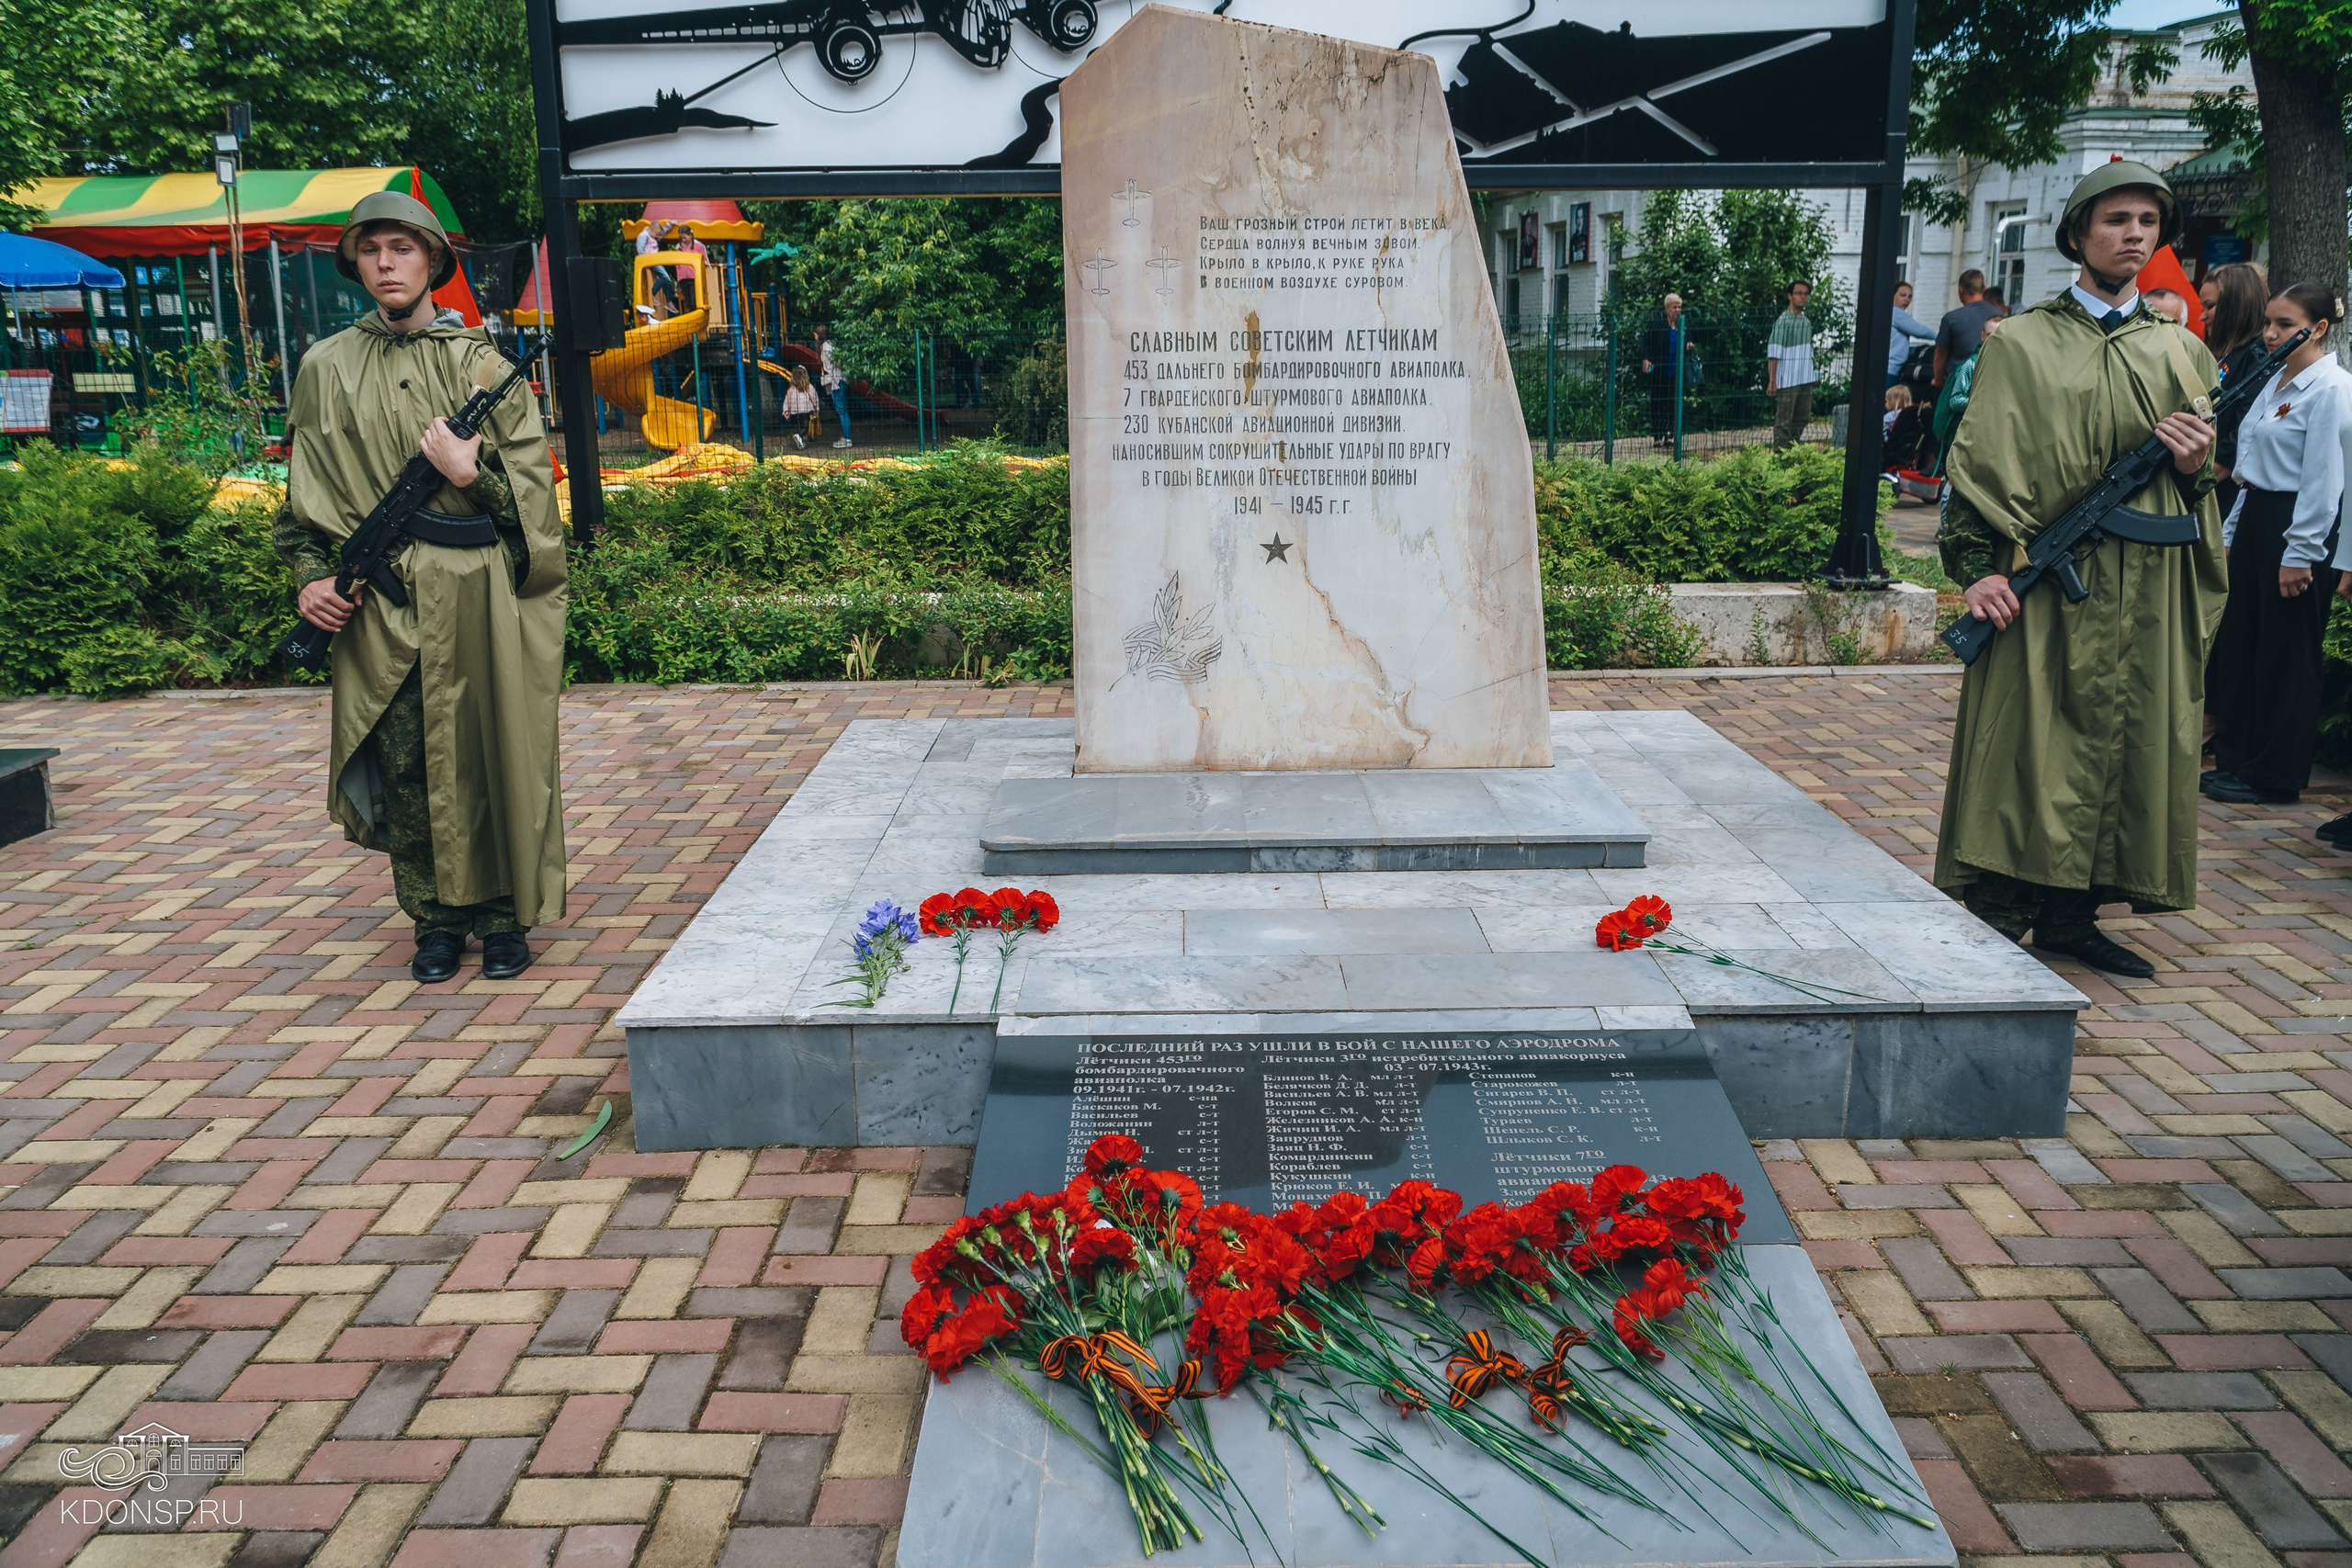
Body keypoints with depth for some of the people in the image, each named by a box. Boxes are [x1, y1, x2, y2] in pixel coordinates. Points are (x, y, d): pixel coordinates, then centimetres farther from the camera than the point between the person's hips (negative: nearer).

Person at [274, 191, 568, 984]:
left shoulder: (479, 362, 6)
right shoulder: (327, 369, 9)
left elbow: (532, 482, 4)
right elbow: (306, 493, 13)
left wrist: (470, 477, -14)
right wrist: (311, 573, 2)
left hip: (481, 595, -1)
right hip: (381, 601, 1)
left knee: (491, 753, 2)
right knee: (404, 765, 3)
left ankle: (501, 913, 15)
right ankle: (436, 918, 16)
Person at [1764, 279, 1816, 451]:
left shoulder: (1807, 321, 14)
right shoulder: (1783, 321, -9)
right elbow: (1773, 353, -13)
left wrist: (1813, 374, 18)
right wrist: (1772, 380, -17)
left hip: (1806, 379, 8)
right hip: (1787, 379, -8)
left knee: (1802, 419, 12)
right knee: (1784, 421, -4)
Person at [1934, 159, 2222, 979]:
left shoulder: (2180, 351, 16)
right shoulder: (2021, 343, 3)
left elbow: (2196, 484, 22)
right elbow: (1980, 464, -3)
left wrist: (2197, 468, -2)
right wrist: (1977, 566, -14)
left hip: (2151, 592, 5)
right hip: (2047, 586, -5)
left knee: (2126, 747, 7)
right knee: (2026, 749, -6)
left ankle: (2069, 917, 18)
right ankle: (1995, 928, 0)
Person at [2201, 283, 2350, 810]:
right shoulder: (2277, 382, 14)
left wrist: (2300, 553, -18)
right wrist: (2231, 530, 17)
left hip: (2298, 526, -9)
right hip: (2255, 516, 9)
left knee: (2285, 656, -1)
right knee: (2237, 643, 12)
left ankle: (2274, 776, 9)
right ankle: (2234, 759, 23)